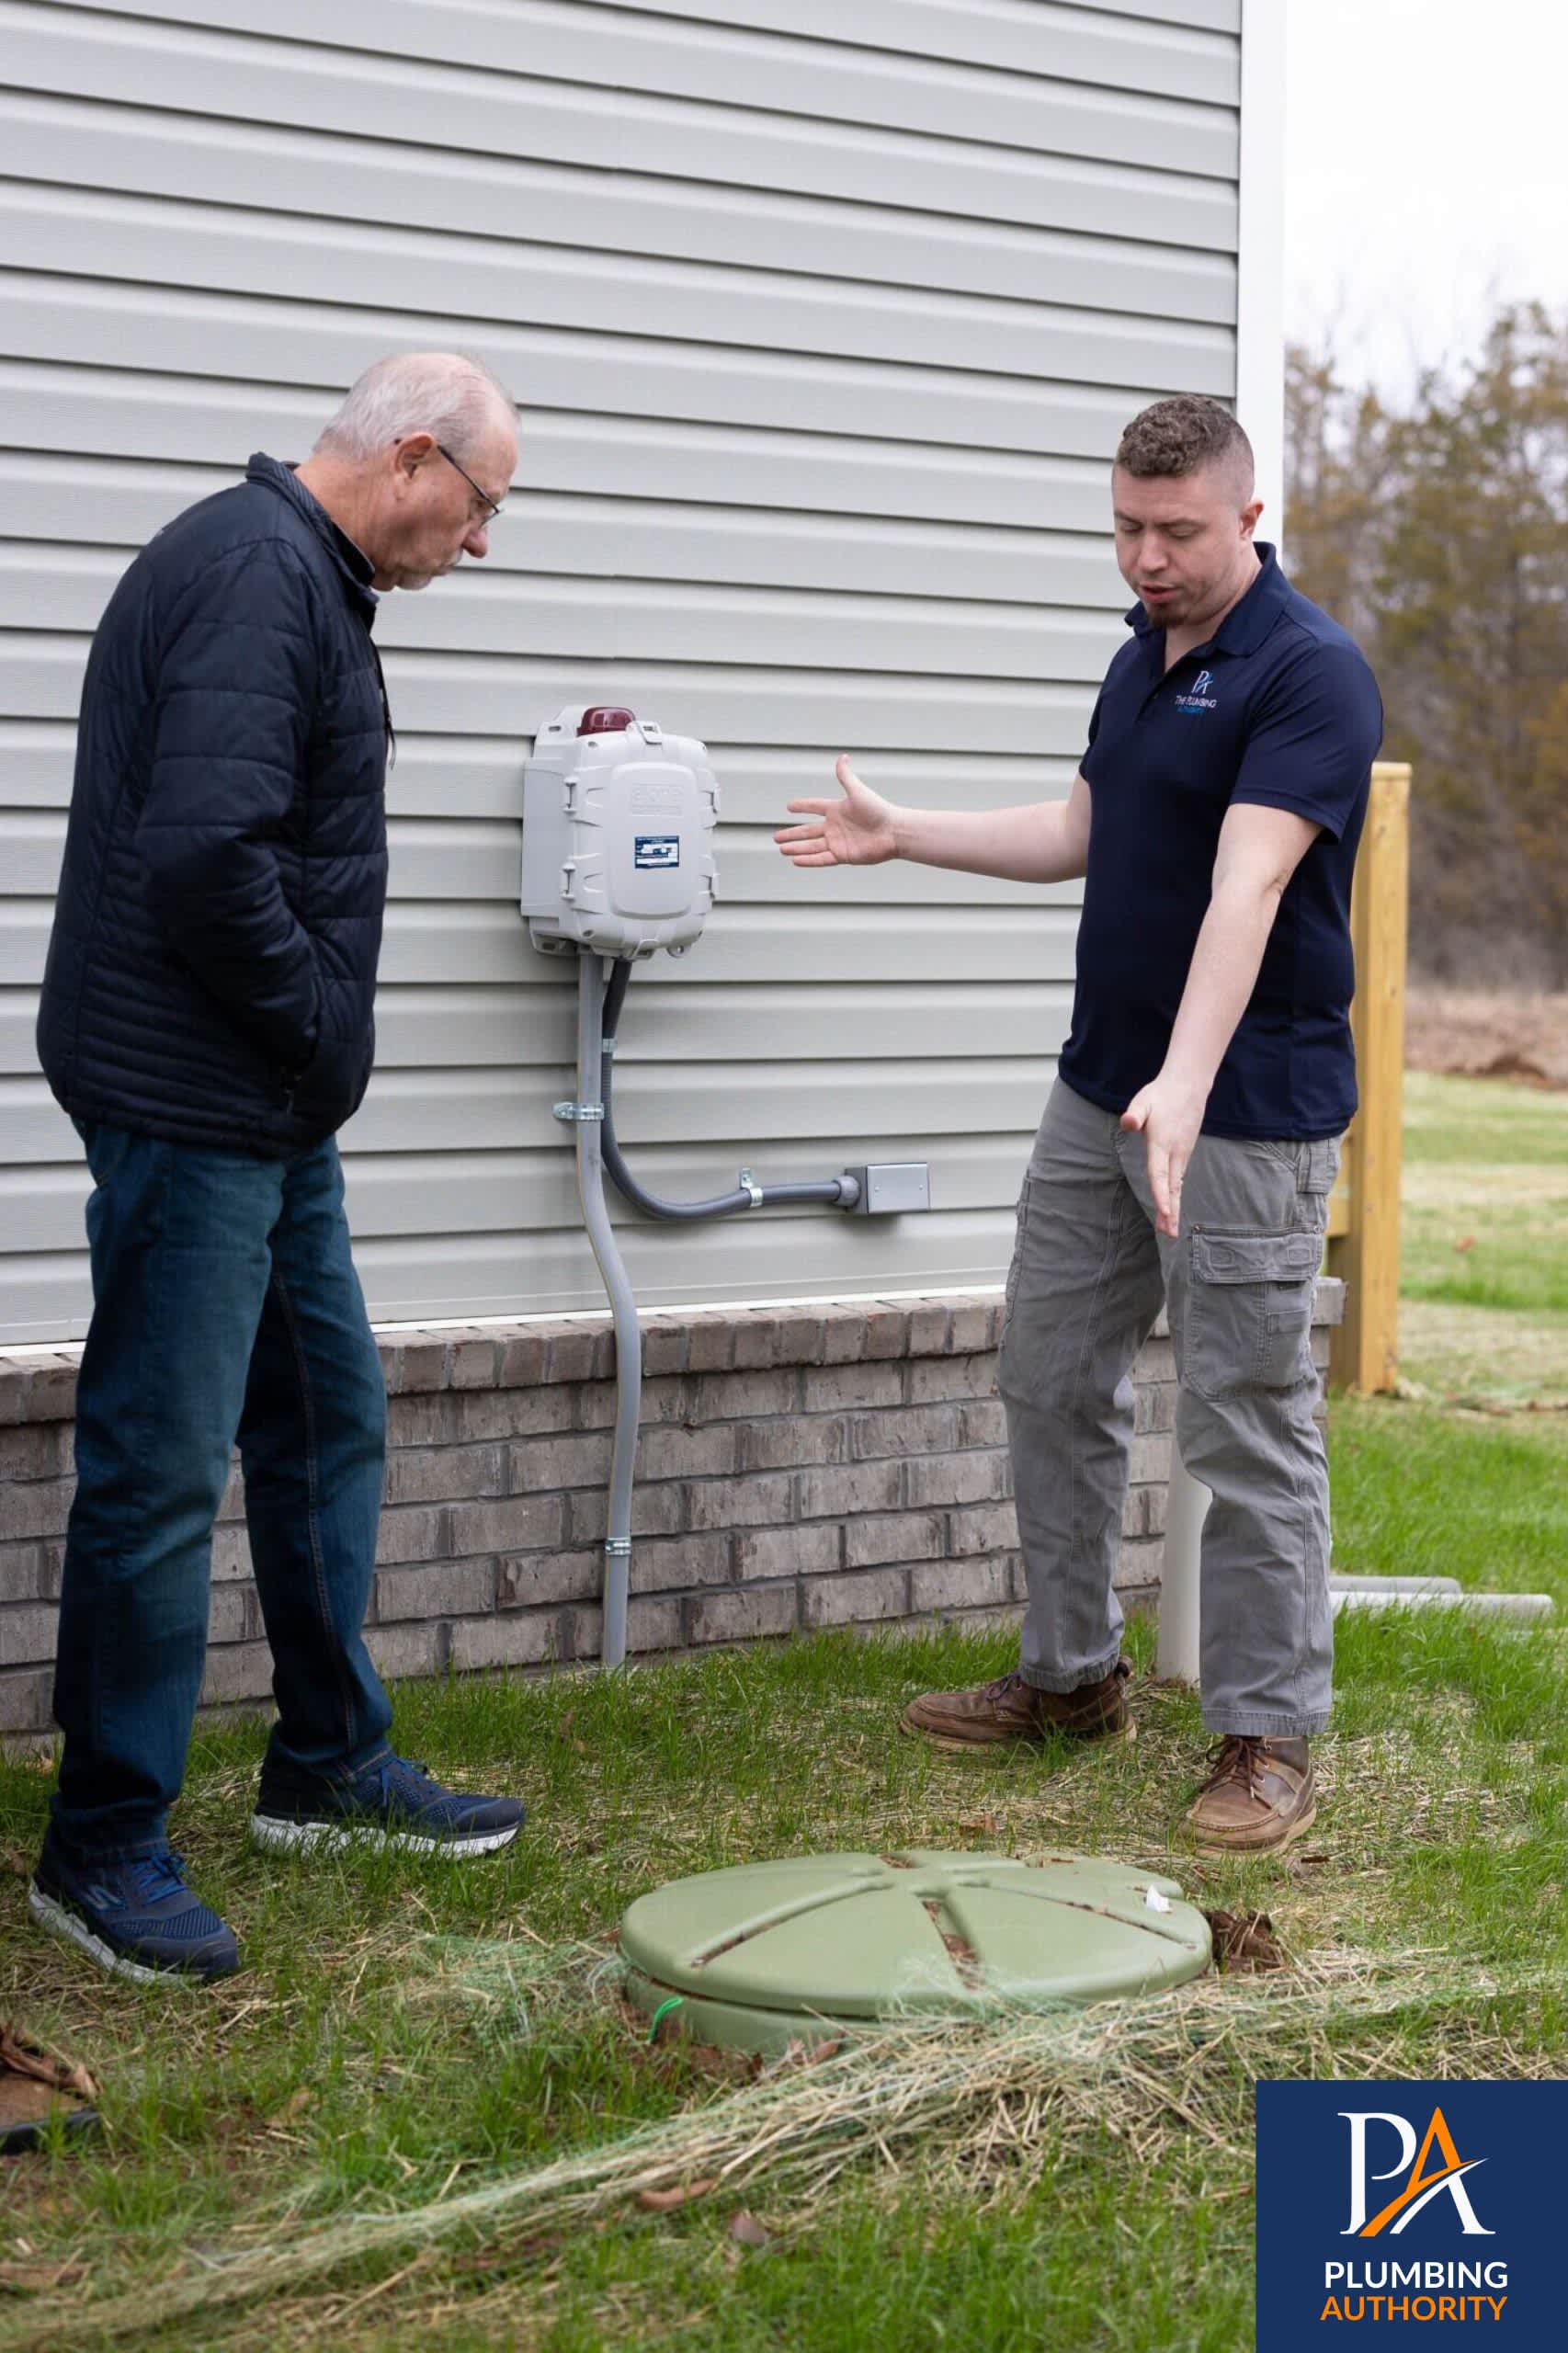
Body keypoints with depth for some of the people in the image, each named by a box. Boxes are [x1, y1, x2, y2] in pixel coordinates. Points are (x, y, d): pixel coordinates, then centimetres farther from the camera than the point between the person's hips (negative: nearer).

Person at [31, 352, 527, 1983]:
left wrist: (319, 1056, 10)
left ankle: (330, 1768, 31)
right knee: (160, 1472, -3)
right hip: (191, 1102, -11)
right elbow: (204, 853, -28)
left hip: (270, 1113, 11)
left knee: (329, 1422, 18)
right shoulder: (256, 572, -17)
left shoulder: (302, 575, 15)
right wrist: (319, 1032, -14)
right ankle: (102, 1849, 8)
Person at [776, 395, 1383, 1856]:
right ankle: (1070, 1676, 30)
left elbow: (1246, 885, -30)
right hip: (1097, 1093, 9)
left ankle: (1265, 1739, 8)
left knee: (1248, 1433, -2)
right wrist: (902, 836, 25)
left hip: (1245, 1116, -9)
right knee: (1050, 1382, 15)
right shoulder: (1139, 660, 11)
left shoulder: (1307, 674, -17)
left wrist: (1186, 1085, -41)